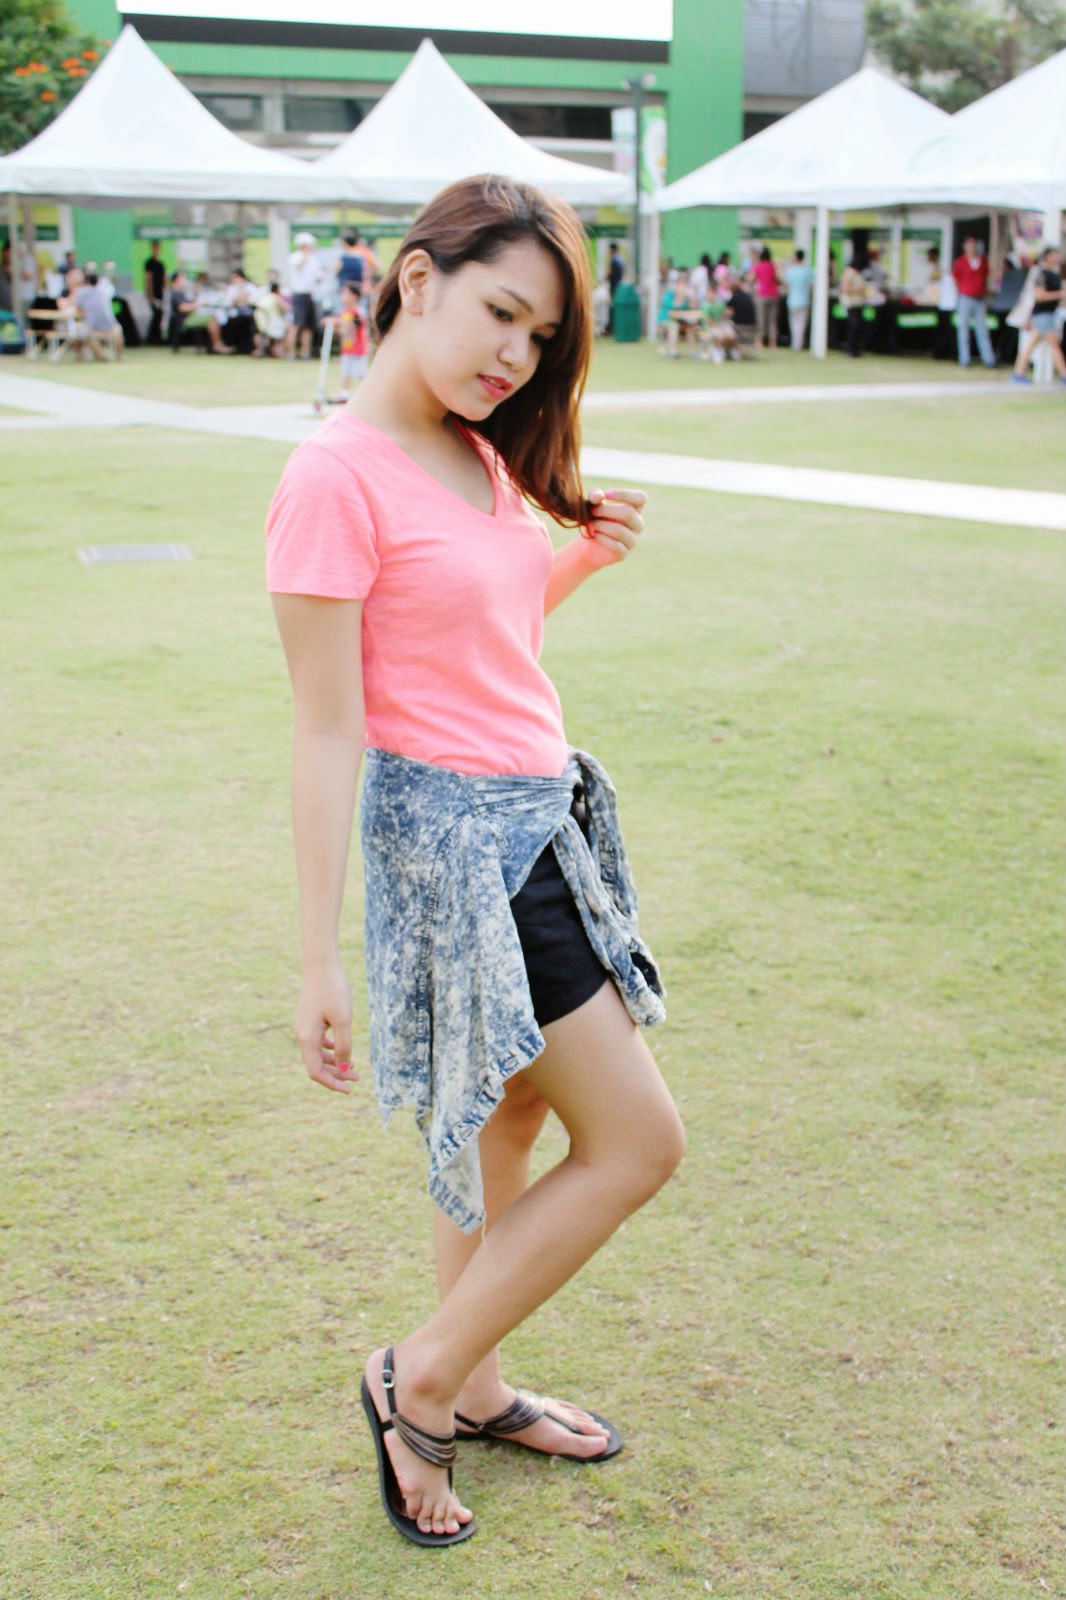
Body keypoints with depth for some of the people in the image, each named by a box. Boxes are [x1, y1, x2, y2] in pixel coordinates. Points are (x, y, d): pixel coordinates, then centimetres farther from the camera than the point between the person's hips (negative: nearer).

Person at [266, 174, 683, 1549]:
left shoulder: (478, 455, 8)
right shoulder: (337, 477, -18)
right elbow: (327, 731, -19)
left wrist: (580, 558, 3)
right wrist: (320, 963, -18)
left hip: (541, 814, 9)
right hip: (451, 832, -9)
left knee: (507, 1126, 18)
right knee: (637, 1140, -3)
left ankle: (472, 1387, 36)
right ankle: (417, 1384, 12)